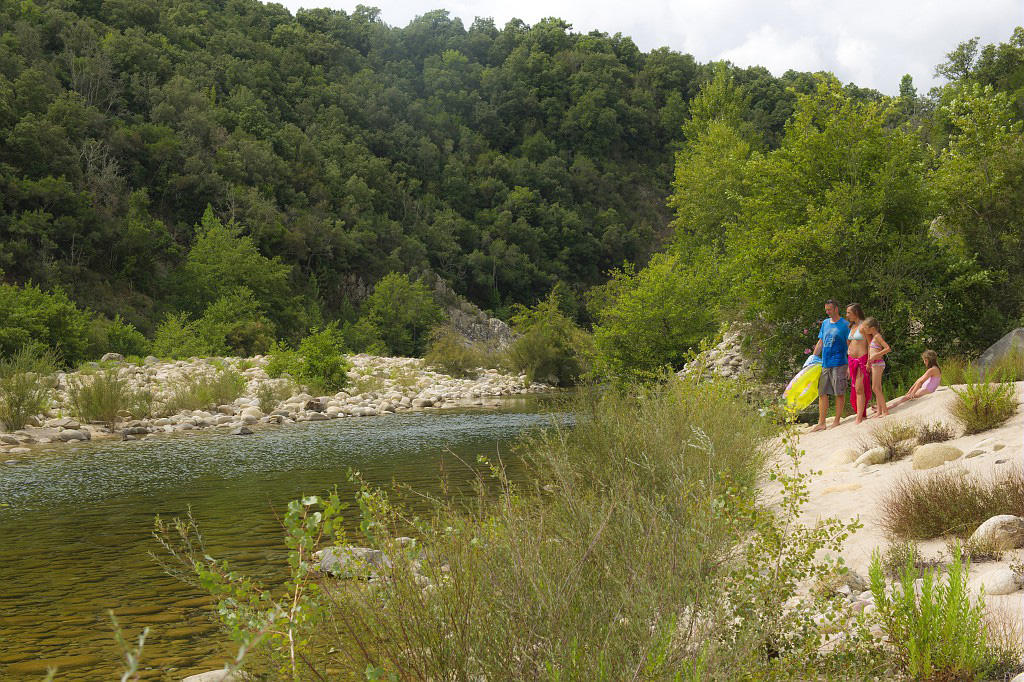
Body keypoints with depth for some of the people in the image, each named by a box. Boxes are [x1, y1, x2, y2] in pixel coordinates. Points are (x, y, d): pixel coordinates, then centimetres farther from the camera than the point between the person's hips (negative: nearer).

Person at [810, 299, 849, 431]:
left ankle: (837, 421, 7)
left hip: (838, 364, -6)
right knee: (822, 393, 5)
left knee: (839, 393, -1)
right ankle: (821, 423, 9)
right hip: (824, 363, 6)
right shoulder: (825, 323, 13)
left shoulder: (845, 325, -4)